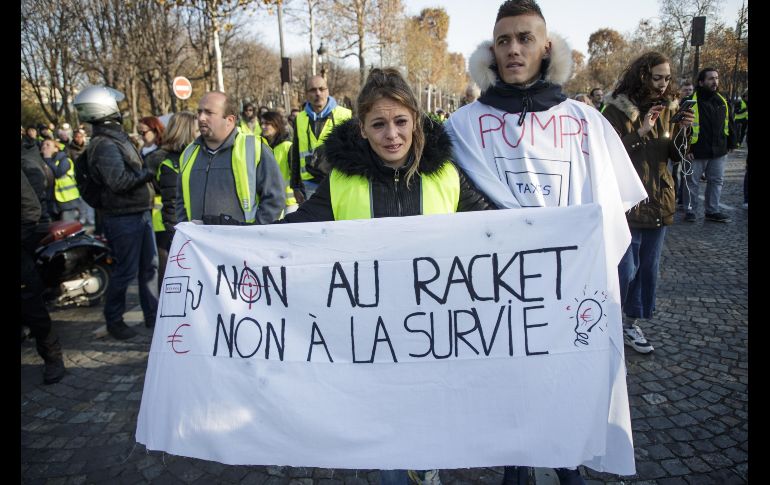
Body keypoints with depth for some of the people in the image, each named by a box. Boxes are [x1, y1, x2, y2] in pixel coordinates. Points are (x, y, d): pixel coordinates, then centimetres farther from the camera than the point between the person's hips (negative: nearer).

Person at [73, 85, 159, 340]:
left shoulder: (116, 137, 14)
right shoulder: (105, 145, -18)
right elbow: (119, 181, -27)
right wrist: (147, 173, -16)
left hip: (140, 212, 9)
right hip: (123, 216, -9)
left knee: (149, 266, 15)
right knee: (126, 271, 2)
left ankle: (152, 315, 28)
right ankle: (114, 320, 19)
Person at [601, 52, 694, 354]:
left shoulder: (669, 108, 9)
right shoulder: (617, 109, -8)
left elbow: (677, 156, 10)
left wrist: (682, 131, -9)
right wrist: (641, 131, -22)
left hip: (659, 200, 6)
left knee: (648, 268, 11)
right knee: (625, 270, -4)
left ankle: (630, 324, 24)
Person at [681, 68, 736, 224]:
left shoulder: (723, 101, 10)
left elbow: (729, 125, 18)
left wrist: (731, 144, 15)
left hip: (718, 151, 6)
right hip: (696, 152, -6)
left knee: (716, 181, 10)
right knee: (692, 182, 3)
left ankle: (712, 211, 21)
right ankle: (690, 211, 15)